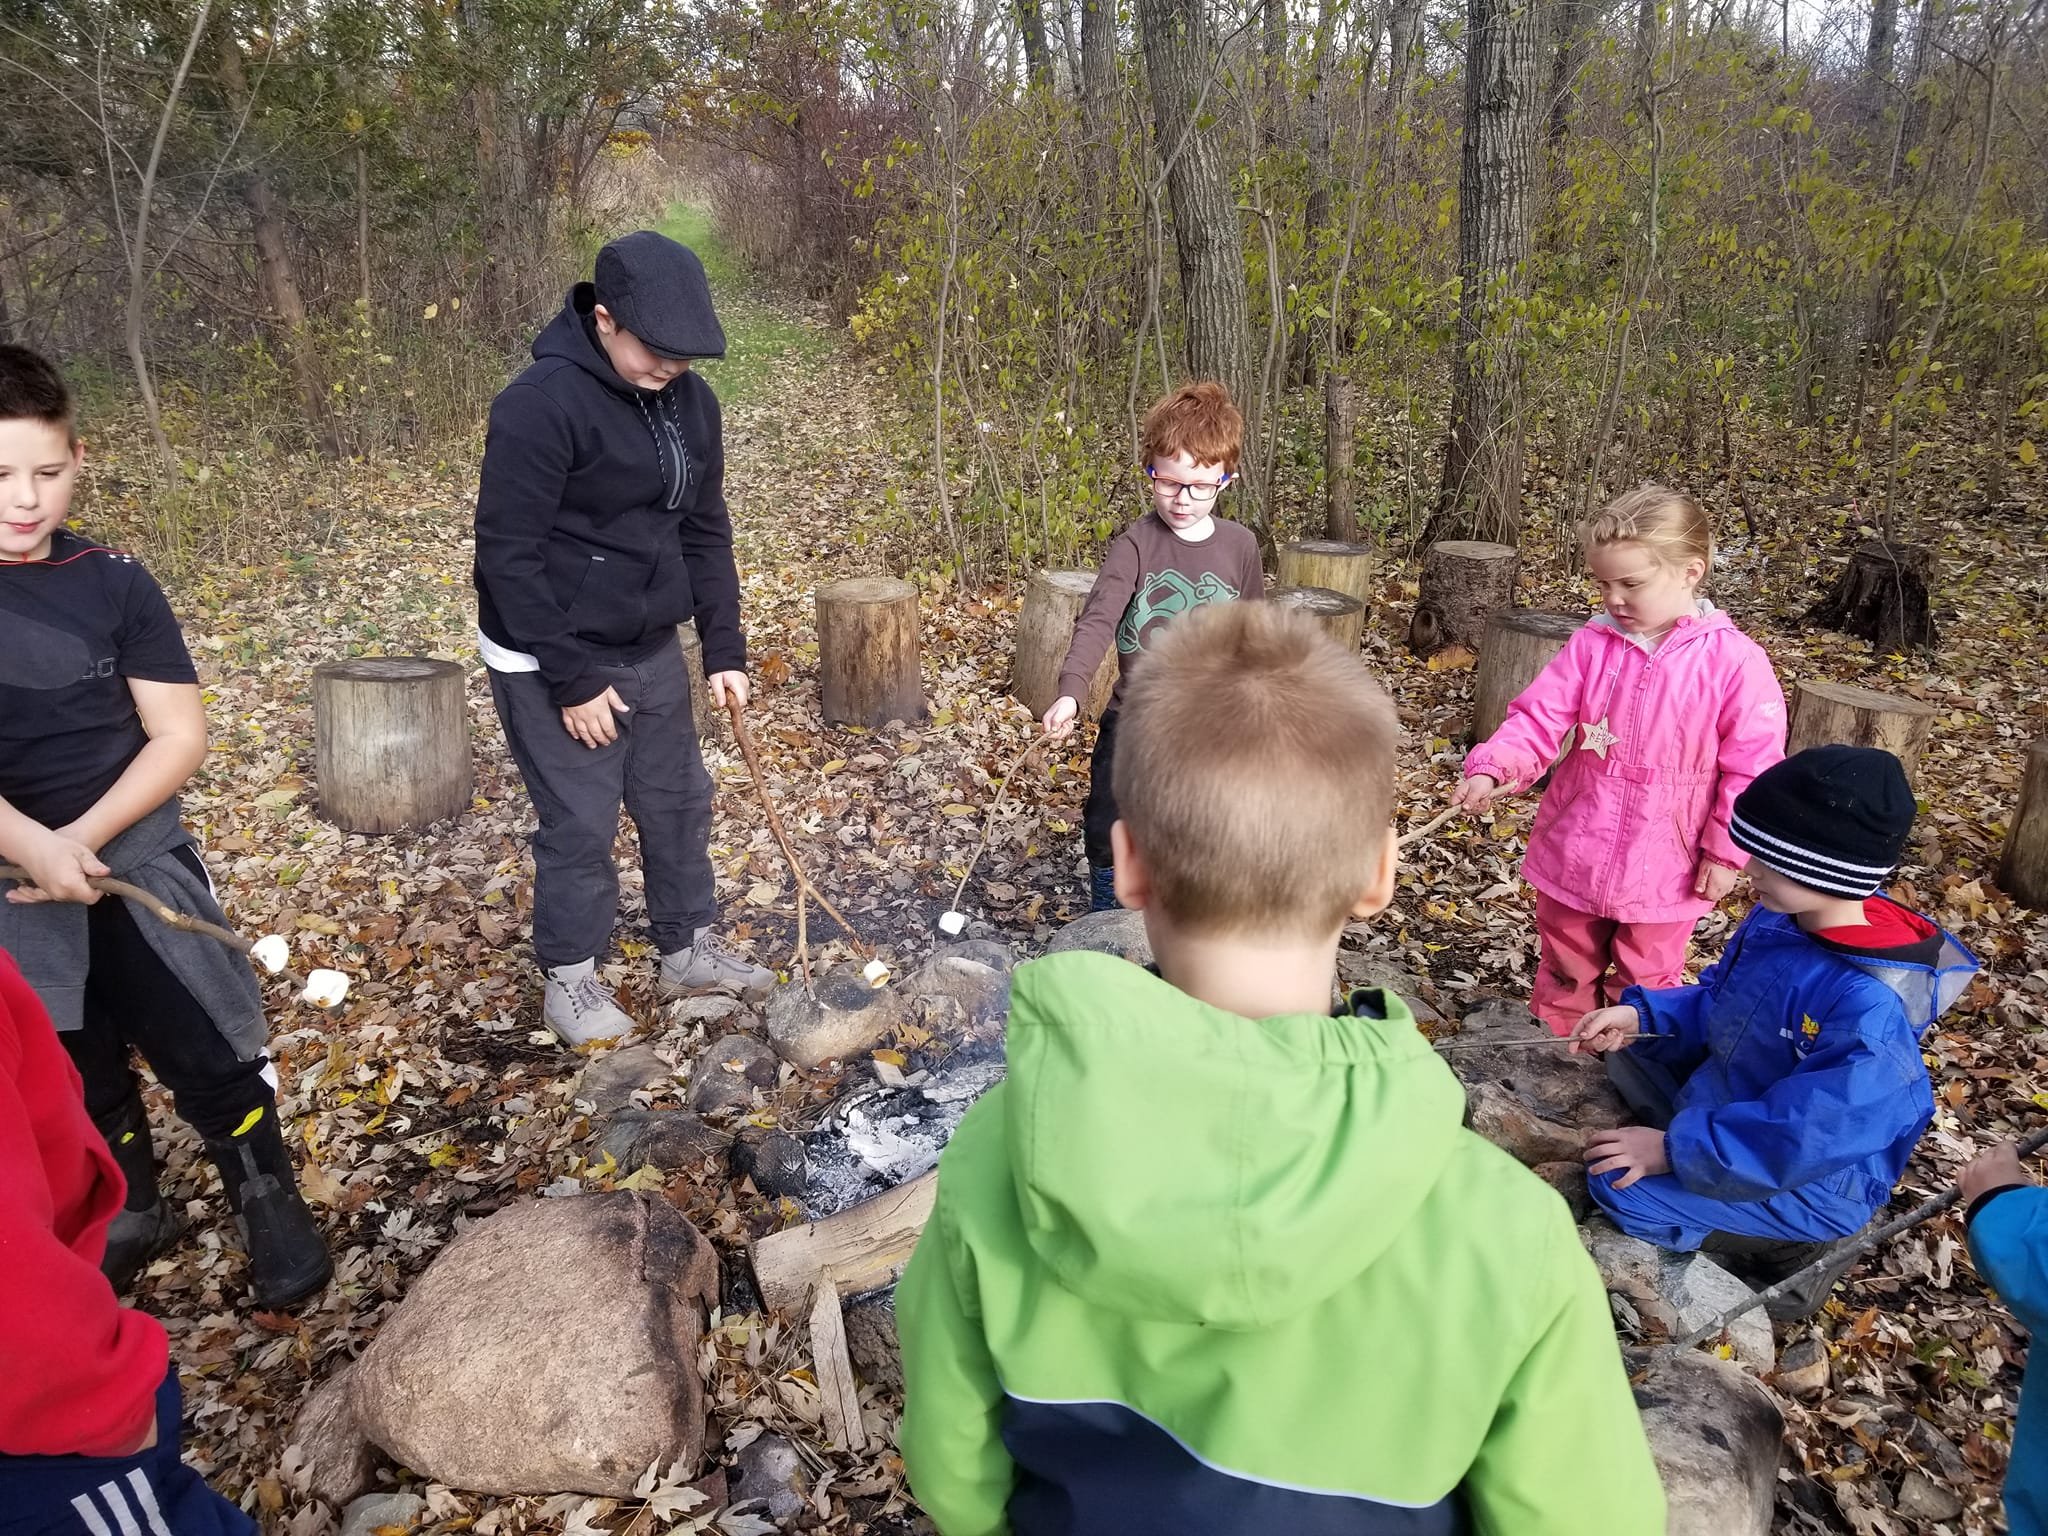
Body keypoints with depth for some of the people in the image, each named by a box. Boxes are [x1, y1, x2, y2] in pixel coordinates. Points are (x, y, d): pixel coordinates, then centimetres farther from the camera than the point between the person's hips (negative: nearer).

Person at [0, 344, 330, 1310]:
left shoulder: (113, 583, -3)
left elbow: (179, 736, -3)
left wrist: (82, 838, -15)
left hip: (136, 854, 0)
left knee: (215, 1050, 0)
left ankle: (269, 1202, 20)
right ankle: (126, 1215, 36)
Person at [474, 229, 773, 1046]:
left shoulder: (690, 402, 1)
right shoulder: (541, 404, -21)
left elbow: (705, 532, 8)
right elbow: (507, 554, -21)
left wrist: (724, 649, 4)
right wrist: (571, 678, -19)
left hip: (652, 650, 7)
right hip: (550, 660, -7)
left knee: (680, 801, 14)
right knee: (581, 824, 2)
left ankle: (689, 948, 34)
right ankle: (569, 977, 23)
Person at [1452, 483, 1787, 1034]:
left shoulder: (1735, 662, -15)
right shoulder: (1591, 645, -6)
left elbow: (1751, 768, -10)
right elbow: (1538, 719, -9)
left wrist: (1726, 852, -8)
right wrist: (1491, 769, -26)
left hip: (1663, 871, -3)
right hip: (1573, 858, 3)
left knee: (1645, 991, 19)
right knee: (1564, 976, 22)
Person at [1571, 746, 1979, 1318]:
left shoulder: (1872, 1010, -35)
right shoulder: (1778, 917, -10)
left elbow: (1805, 1138, -31)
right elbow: (1718, 1003, 7)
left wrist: (1678, 1149, -26)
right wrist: (1642, 1015, -9)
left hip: (1809, 1180, -8)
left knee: (1621, 1189, -20)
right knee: (1629, 1053, 11)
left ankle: (1787, 1249, 3)